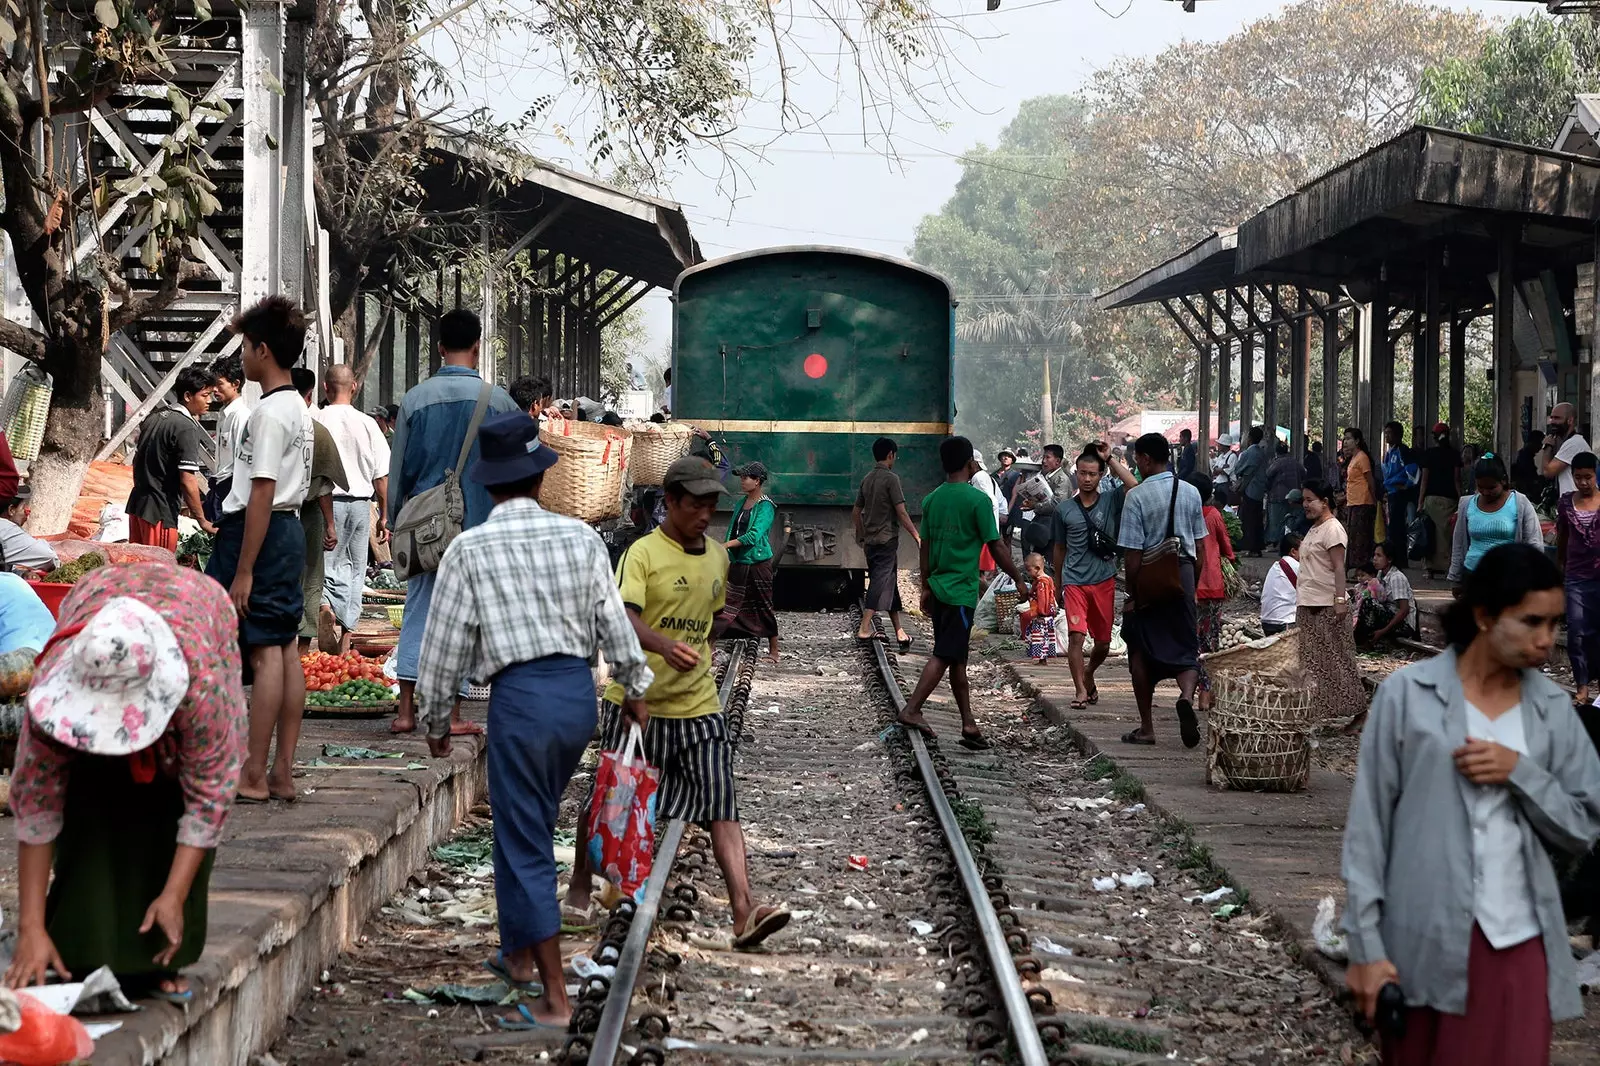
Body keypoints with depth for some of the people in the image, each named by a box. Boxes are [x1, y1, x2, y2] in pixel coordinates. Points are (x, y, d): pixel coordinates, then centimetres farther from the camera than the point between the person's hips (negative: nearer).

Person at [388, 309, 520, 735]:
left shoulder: (416, 399, -1)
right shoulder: (497, 399, -5)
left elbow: (398, 470, 5)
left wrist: (395, 522, 16)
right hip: (479, 524, -2)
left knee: (418, 611, 8)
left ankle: (406, 709, 2)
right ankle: (452, 713, 5)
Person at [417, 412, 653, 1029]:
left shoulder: (470, 549, -6)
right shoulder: (580, 537, 3)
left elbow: (445, 646, -2)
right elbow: (614, 622, 8)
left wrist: (436, 722, 12)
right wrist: (635, 688, 24)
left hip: (520, 697, -5)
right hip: (578, 689, 5)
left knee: (525, 846, 0)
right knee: (527, 828, 24)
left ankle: (554, 1000, -1)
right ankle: (519, 954, 36)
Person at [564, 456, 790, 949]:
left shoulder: (717, 556, 9)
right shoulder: (643, 553, -11)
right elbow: (622, 616, -27)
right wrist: (665, 645, -43)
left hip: (698, 706, 4)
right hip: (637, 702, -4)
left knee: (722, 805, -9)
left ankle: (744, 910, -17)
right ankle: (580, 886, 32)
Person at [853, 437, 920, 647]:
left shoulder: (867, 479, 11)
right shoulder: (891, 478, -11)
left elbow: (856, 512, 16)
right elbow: (901, 512, -16)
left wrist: (860, 535, 28)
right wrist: (917, 536, -12)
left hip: (870, 541, 8)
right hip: (886, 540, -8)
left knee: (890, 583, 13)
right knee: (881, 583, -8)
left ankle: (899, 631, 15)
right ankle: (864, 628, -18)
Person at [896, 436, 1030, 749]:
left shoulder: (931, 500, 7)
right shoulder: (978, 500, -12)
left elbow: (925, 547, 11)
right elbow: (996, 548, -9)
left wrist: (926, 588, 19)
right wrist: (1019, 581, 2)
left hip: (938, 590, 7)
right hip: (961, 591, -7)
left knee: (957, 658, 11)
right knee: (945, 655, -5)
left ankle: (969, 724, 16)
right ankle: (911, 710, -13)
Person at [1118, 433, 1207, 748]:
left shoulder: (1137, 496, -13)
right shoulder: (1190, 493, 3)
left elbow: (1133, 553, -15)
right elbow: (1199, 545, 8)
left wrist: (1132, 595, -8)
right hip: (1183, 576, 4)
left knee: (1141, 651, 10)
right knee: (1185, 647, 9)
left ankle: (1146, 727, 14)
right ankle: (1187, 696, -23)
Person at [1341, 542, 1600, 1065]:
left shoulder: (1553, 708, 6)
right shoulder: (1408, 693, -4)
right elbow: (1368, 823, -3)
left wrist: (1519, 771, -10)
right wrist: (1365, 944, -7)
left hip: (1520, 944, 2)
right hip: (1423, 943, -2)